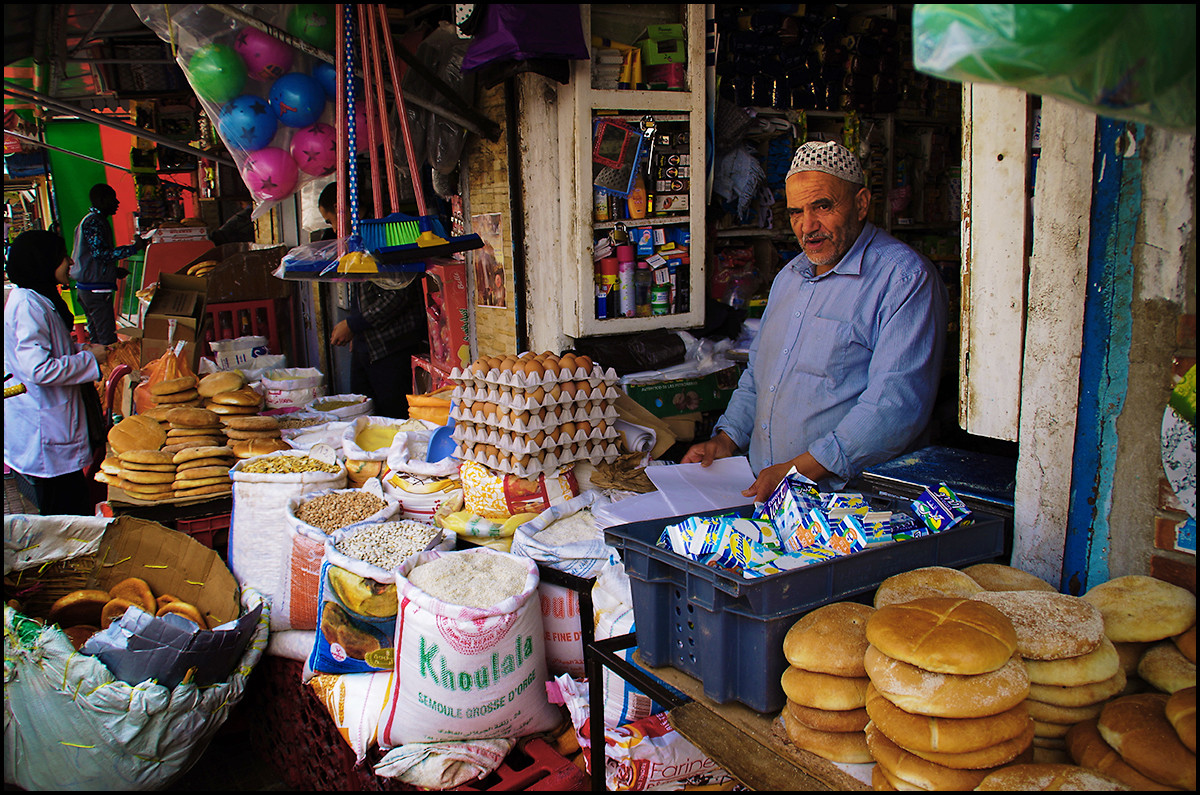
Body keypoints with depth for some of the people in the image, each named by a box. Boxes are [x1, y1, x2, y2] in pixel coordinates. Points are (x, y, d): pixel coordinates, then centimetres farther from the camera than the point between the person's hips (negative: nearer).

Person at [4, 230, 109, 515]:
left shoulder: (38, 299, 10)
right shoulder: (28, 306, -22)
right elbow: (39, 370, -27)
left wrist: (82, 349, 8)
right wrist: (90, 358, -18)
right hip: (45, 435, -10)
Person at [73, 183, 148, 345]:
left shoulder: (89, 220, 19)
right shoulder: (94, 222, -14)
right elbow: (101, 254, -23)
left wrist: (114, 270, 21)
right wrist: (134, 248, -25)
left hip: (84, 287, 11)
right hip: (96, 289, -11)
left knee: (95, 335, 15)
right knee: (108, 339, -10)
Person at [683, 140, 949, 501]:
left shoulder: (905, 278, -9)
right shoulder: (789, 276, 18)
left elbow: (897, 405, -19)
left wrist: (800, 469, -22)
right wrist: (726, 439, 10)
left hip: (844, 495, -7)